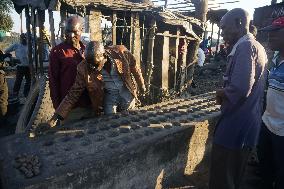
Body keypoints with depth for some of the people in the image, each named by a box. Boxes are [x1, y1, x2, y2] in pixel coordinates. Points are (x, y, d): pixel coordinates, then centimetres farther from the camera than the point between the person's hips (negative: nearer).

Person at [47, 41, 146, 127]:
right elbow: (74, 93, -14)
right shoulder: (84, 69, -20)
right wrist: (58, 115, -18)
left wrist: (142, 86, 7)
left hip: (126, 91, 1)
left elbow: (134, 68, -5)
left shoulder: (120, 52, -23)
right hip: (109, 95, 0)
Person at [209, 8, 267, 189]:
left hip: (236, 122, -10)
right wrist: (226, 92, 6)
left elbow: (239, 89, -29)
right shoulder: (257, 46, 14)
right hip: (248, 121, 10)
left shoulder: (244, 47, -17)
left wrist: (220, 93, -9)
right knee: (235, 172, 23)